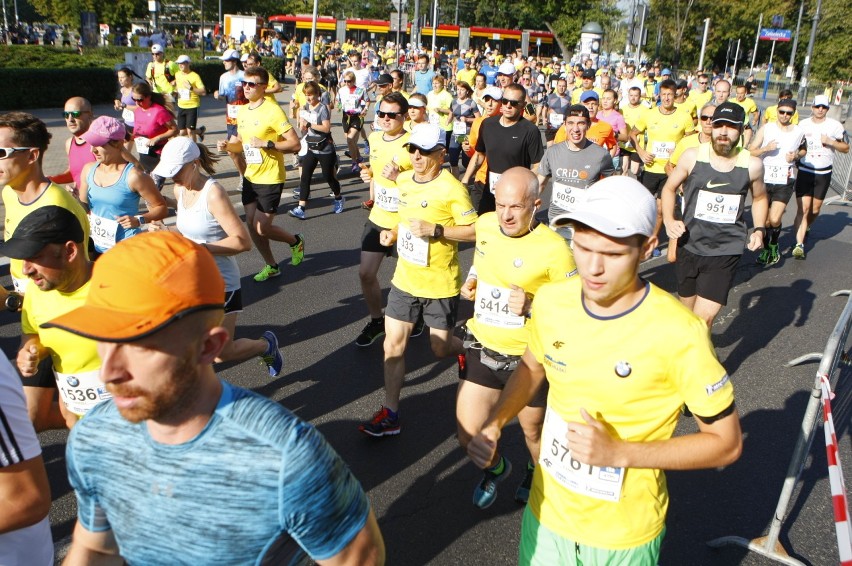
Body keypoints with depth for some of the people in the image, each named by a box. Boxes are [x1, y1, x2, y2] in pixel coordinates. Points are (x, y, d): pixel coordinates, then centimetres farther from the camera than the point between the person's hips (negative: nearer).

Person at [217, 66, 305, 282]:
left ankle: (296, 241, 22)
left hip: (270, 179, -8)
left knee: (262, 228, -7)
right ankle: (271, 266, 27)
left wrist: (266, 144, -26)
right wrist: (227, 145, -1)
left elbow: (295, 144, -19)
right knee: (251, 225, 10)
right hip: (250, 177, 8)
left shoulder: (273, 111, -16)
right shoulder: (242, 111, 7)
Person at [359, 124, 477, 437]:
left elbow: (474, 230, -17)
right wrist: (392, 233, 0)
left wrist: (436, 229, -27)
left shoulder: (451, 188, -18)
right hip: (405, 279, 5)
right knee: (393, 343, 4)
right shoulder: (402, 180, 3)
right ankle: (390, 413, 15)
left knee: (440, 348, 8)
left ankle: (465, 348, 45)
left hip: (440, 284, -5)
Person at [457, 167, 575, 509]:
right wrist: (470, 282, 2)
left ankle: (536, 475, 55)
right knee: (468, 438, 5)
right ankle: (495, 468, 41)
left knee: (534, 432, 20)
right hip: (482, 349, 4)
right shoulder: (485, 224, -3)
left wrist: (532, 305, -28)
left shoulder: (553, 248, -21)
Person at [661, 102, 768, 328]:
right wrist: (668, 220, -9)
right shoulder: (692, 157, -5)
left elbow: (759, 198, 16)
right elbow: (669, 188, 7)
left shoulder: (752, 165, -3)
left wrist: (760, 229, 1)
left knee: (705, 316, -11)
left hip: (726, 251, -1)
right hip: (689, 246, 1)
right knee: (688, 313, 16)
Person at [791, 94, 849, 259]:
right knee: (803, 208, -10)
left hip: (823, 173, 1)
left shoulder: (835, 126, -2)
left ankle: (806, 228, 41)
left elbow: (846, 148, 1)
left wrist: (831, 142, -16)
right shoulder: (803, 124, 2)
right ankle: (799, 244, -13)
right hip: (804, 171, -1)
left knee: (815, 209, 10)